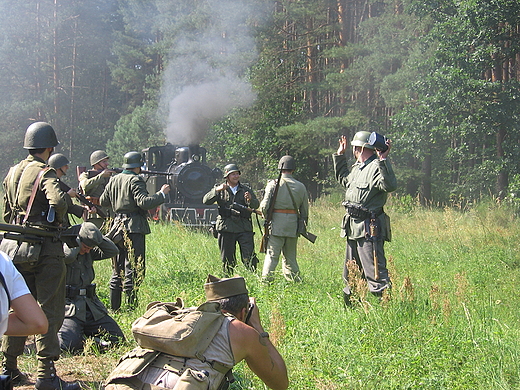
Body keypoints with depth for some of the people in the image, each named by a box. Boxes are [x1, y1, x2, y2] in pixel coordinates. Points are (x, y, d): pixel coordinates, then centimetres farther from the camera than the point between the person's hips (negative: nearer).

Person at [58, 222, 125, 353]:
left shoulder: (89, 253, 12)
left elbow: (113, 251, 8)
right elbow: (69, 255, -32)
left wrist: (98, 237, -1)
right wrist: (76, 238, -14)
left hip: (92, 306, 7)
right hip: (69, 307, -7)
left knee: (117, 339, 2)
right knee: (70, 344, -27)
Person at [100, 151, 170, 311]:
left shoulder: (114, 179, 12)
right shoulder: (135, 180, -11)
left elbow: (103, 201, 19)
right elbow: (144, 202, -22)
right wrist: (162, 193, -12)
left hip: (117, 226, 8)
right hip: (133, 227, -8)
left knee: (118, 269, 14)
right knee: (133, 269, -5)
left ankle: (114, 307, 18)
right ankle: (131, 307, -6)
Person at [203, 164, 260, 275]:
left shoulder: (246, 190, 13)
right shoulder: (220, 189, 10)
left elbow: (256, 205, 2)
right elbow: (206, 201, -2)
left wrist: (250, 200, -21)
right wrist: (217, 190, -16)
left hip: (244, 228, 0)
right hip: (226, 228, 0)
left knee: (250, 257, -7)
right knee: (227, 258, 5)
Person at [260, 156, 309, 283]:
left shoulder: (273, 184, -3)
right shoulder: (300, 187, 6)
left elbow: (264, 206, -8)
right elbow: (305, 211, 10)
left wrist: (267, 217, 12)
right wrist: (302, 227, 22)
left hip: (277, 224, -3)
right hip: (293, 225, 3)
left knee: (271, 255, -1)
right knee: (290, 257, 14)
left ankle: (266, 280, -9)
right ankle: (296, 281, 14)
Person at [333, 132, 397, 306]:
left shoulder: (377, 167, -14)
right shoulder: (356, 167, 16)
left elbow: (390, 185, -32)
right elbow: (342, 178, 37)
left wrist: (383, 160, -37)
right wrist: (340, 154, 31)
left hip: (370, 229, -10)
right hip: (353, 228, 10)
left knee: (375, 273, -13)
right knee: (351, 275, 18)